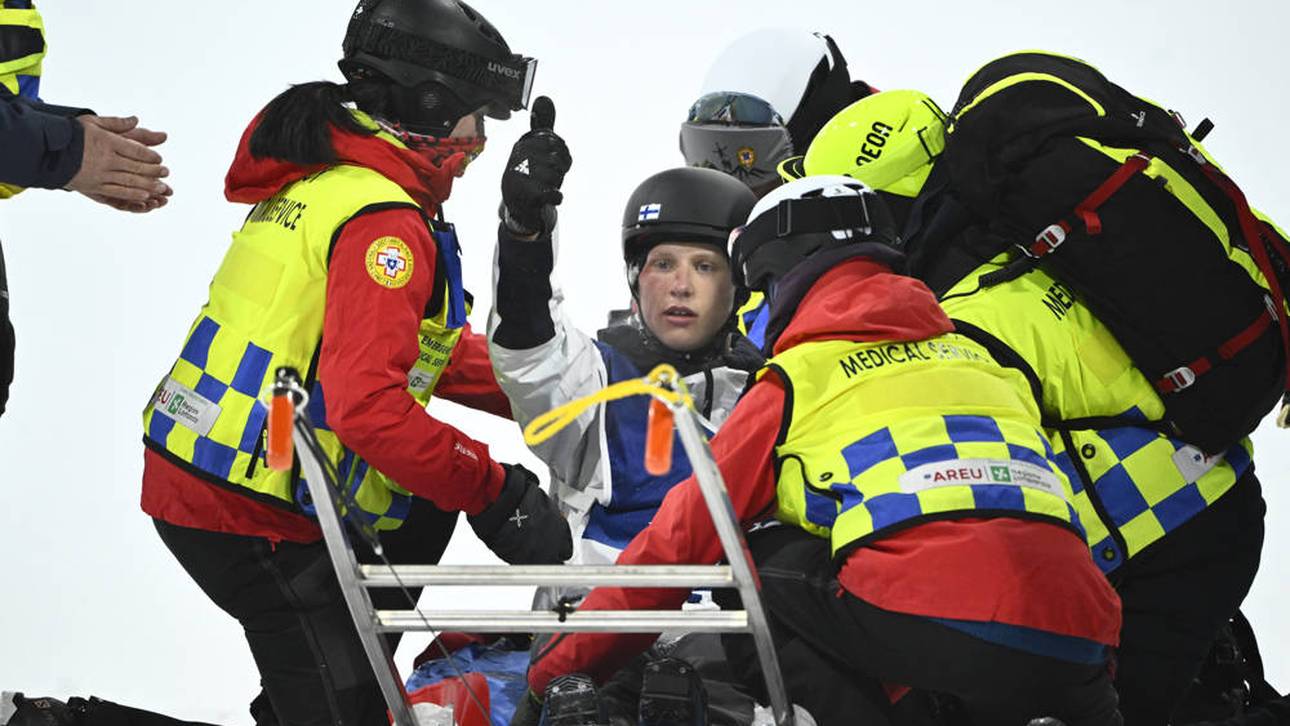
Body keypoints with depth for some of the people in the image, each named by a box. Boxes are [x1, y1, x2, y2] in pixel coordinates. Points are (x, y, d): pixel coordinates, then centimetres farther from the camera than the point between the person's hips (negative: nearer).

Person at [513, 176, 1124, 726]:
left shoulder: (797, 380, 15)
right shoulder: (979, 356, 30)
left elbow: (681, 540, 19)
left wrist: (557, 672, 27)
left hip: (935, 628, -5)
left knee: (760, 569, 18)